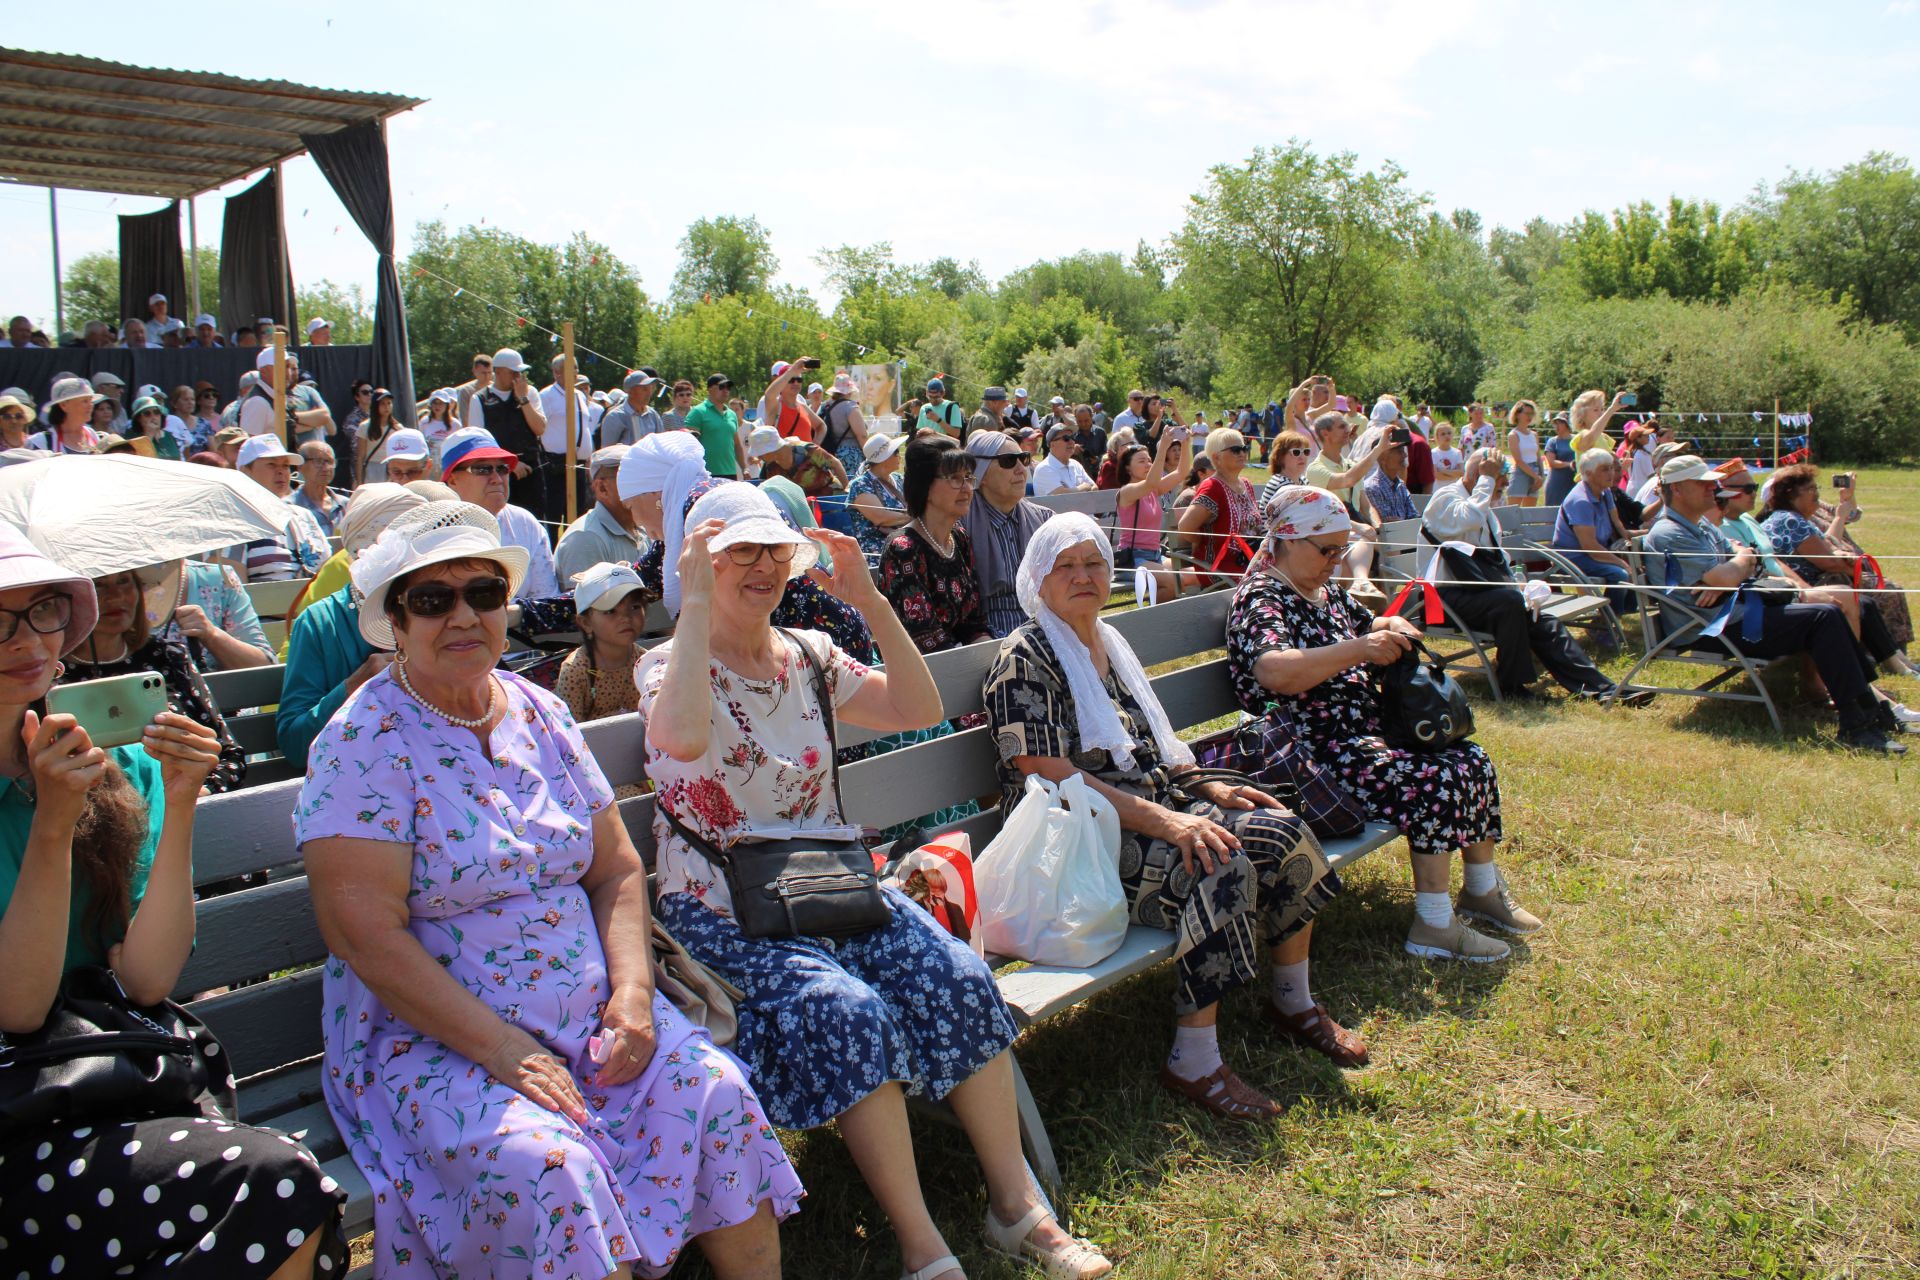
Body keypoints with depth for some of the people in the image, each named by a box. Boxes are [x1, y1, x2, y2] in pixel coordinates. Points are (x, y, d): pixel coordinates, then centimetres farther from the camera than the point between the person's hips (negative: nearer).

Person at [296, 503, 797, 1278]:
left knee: (717, 1093, -16)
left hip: (591, 1011, 5)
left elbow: (616, 869, 10)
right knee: (544, 1168, -31)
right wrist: (501, 1047, -21)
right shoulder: (365, 743, -9)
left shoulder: (540, 716, 8)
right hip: (431, 1037, -5)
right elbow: (366, 932, -16)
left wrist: (632, 991, -7)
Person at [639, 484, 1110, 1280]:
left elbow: (919, 709, 0)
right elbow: (683, 737, -31)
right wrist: (695, 605, -24)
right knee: (847, 1010, -30)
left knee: (958, 977, -17)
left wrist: (870, 602, -6)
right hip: (723, 913, -5)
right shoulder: (668, 666, -5)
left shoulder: (809, 657, 11)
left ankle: (1017, 1206, -4)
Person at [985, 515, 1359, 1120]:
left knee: (1283, 833, -8)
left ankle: (1292, 1002, 12)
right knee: (1221, 869, -29)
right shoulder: (1023, 660, -10)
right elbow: (1054, 777, -19)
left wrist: (1211, 787, 5)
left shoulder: (1109, 642, 17)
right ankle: (1193, 1063, -21)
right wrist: (1165, 822, -25)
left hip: (1155, 806, 8)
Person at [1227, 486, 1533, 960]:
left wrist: (1393, 627, 11)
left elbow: (1365, 625, 35)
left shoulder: (1327, 591, 15)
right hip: (1318, 752, -10)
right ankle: (1434, 927, -15)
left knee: (1472, 760, 3)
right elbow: (1274, 673, -34)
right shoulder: (1261, 598, -14)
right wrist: (1359, 649, -34)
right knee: (1438, 781, -23)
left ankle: (1483, 889, 19)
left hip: (1368, 730, 10)